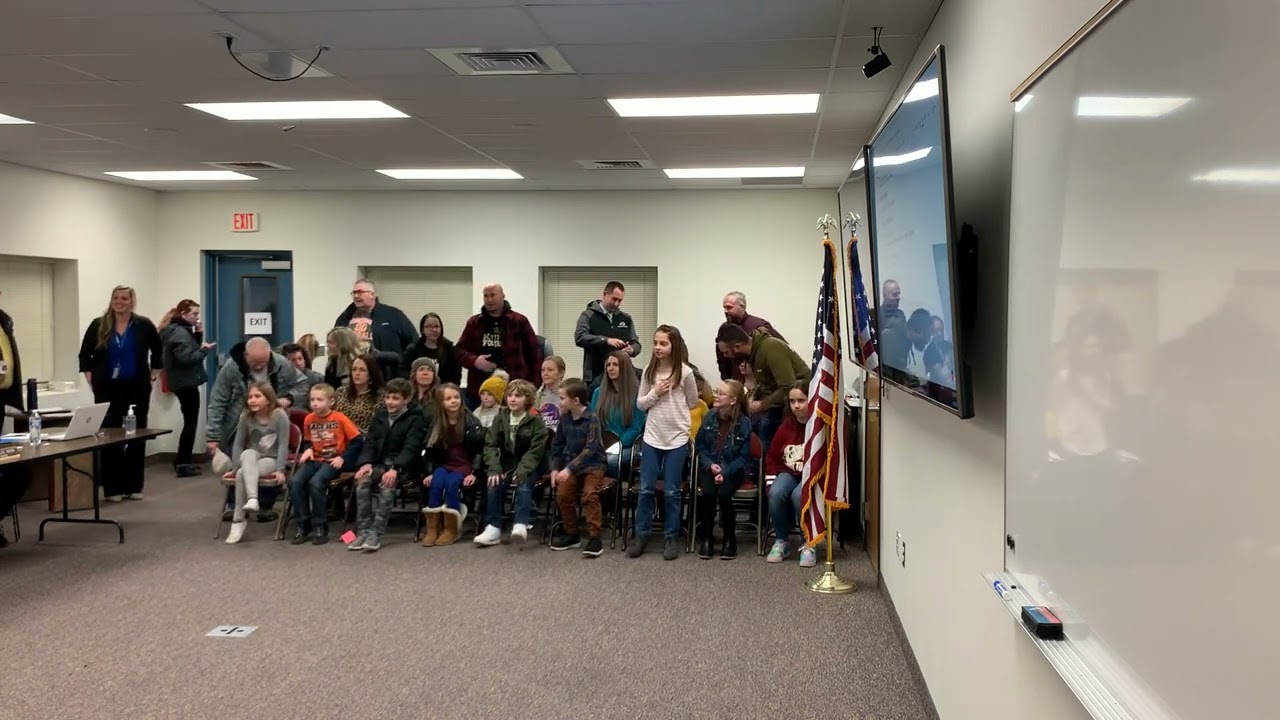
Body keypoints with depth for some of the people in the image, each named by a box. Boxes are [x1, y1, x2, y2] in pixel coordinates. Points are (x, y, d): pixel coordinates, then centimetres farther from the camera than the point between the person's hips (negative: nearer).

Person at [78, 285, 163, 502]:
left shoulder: (144, 325, 0)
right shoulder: (99, 325, 0)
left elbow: (158, 350, 12)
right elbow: (85, 355, 8)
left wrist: (153, 375, 7)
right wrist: (91, 380, 1)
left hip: (137, 388, 1)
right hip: (108, 389, -1)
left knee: (137, 436, 5)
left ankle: (134, 487, 14)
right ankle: (112, 488, 5)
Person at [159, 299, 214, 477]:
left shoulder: (181, 330, 16)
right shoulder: (179, 332, -15)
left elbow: (191, 351, 15)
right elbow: (186, 358, -25)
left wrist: (198, 336, 4)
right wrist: (205, 349, -15)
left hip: (184, 382, 10)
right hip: (186, 383, -10)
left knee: (189, 422, 15)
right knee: (190, 422, -7)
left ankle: (181, 461, 21)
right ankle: (182, 464, -6)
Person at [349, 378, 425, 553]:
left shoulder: (415, 420, -3)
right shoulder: (380, 415, 15)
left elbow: (410, 448, -16)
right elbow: (370, 442, 9)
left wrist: (395, 468, -32)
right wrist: (366, 462, -12)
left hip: (403, 466, -5)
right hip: (380, 463, 5)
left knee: (388, 484, -33)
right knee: (363, 479, -24)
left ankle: (376, 534, -33)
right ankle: (363, 531, -22)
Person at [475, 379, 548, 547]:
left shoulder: (536, 422, -5)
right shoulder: (500, 418, 7)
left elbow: (535, 451, -11)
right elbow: (490, 444, 1)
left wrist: (522, 471, -25)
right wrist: (495, 469, -14)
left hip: (527, 466, -3)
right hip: (505, 464, 3)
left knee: (524, 486, -32)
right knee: (494, 484, -24)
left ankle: (521, 525, -40)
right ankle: (493, 528, -22)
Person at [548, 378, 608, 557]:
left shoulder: (592, 419, -17)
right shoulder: (565, 417, 1)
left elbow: (590, 449, -23)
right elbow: (557, 444, 12)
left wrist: (570, 469, -30)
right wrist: (555, 468, 1)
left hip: (593, 464, -5)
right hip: (571, 465, 5)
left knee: (590, 494, -25)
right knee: (563, 494, -12)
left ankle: (595, 537, -17)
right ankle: (571, 534, 5)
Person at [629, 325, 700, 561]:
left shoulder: (685, 372, -7)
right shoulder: (649, 372, 1)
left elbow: (692, 402, 5)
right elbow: (640, 404, 5)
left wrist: (674, 411, 7)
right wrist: (655, 394, -11)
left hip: (677, 438, -2)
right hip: (652, 437, 3)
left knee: (672, 491, 4)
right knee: (646, 489, 5)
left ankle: (672, 538, 16)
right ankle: (641, 535, 16)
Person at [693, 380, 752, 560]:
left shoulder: (744, 423, -11)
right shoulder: (710, 416, -3)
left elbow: (744, 456, -7)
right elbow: (699, 445, 5)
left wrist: (725, 472, -19)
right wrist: (710, 464, -11)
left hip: (733, 469, -2)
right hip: (709, 467, 2)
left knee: (724, 494, -30)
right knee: (707, 493, -27)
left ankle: (729, 539, -7)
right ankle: (706, 538, -8)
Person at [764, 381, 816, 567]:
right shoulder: (787, 426, 5)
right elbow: (772, 456, 14)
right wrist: (773, 478, 3)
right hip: (789, 473, 4)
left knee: (799, 495, -35)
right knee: (776, 493, -27)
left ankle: (809, 545, -14)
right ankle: (780, 542, -6)